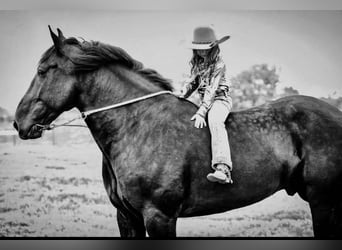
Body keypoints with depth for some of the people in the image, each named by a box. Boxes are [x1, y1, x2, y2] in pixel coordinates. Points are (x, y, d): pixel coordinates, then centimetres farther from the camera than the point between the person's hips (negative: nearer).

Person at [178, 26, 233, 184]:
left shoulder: (218, 64, -12)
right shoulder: (196, 62, 10)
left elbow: (211, 89, -20)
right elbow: (192, 82, 21)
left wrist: (201, 113, -27)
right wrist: (182, 95, 1)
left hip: (220, 99, -9)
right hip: (204, 101, 9)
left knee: (215, 122, -36)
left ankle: (223, 170, -55)